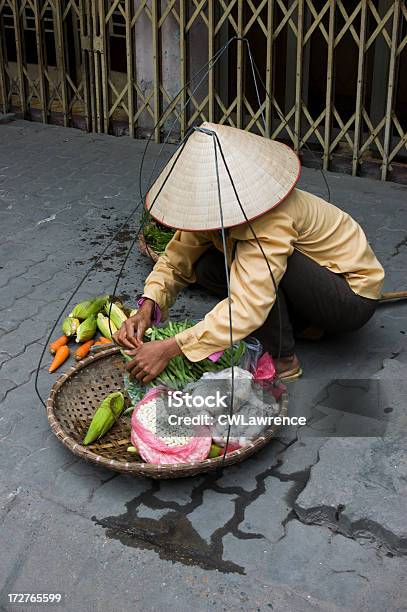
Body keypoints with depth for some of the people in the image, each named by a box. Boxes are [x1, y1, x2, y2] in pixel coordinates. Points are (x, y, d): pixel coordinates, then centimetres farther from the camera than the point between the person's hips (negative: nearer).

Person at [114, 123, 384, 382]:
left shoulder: (272, 216, -35)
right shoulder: (213, 205, -10)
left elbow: (249, 306, -41)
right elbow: (175, 262, -3)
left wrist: (170, 349, -41)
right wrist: (146, 310, -23)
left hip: (354, 295, -8)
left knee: (256, 257, -31)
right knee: (207, 268, -9)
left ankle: (283, 360, -13)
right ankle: (302, 325, 4)